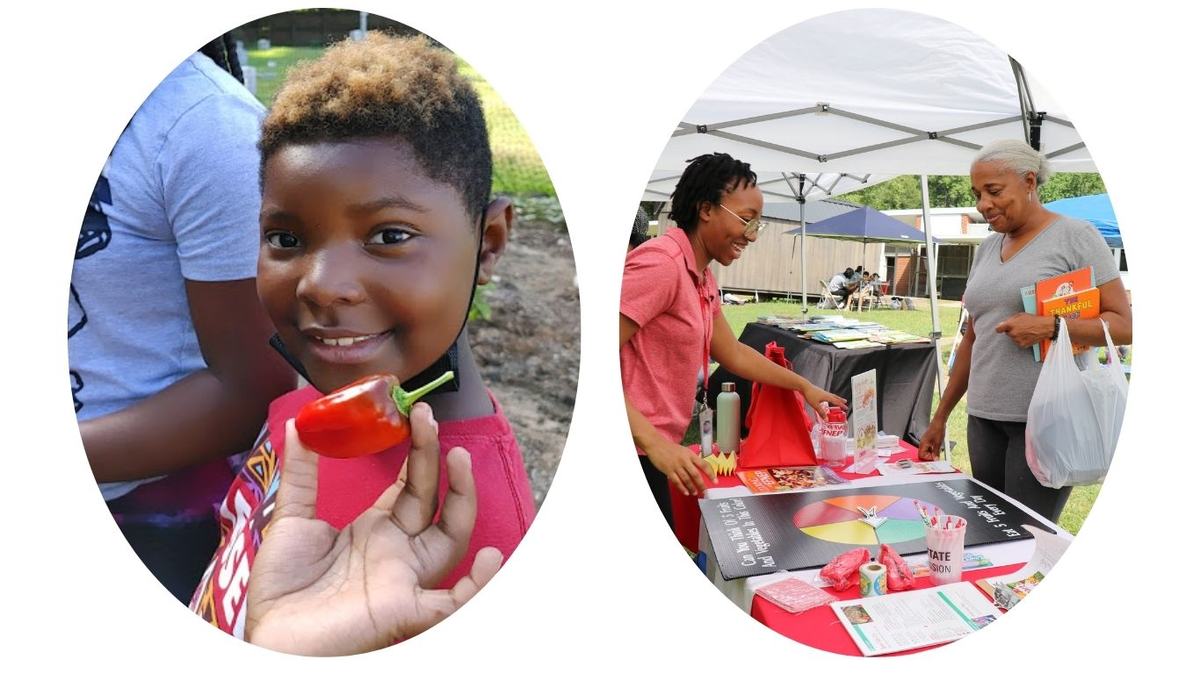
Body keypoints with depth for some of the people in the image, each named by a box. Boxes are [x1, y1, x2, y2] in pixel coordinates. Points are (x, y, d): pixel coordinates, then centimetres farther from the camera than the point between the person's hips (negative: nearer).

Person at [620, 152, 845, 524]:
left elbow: (733, 354, 23)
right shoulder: (661, 264, -19)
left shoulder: (702, 278, 13)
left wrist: (804, 386, 25)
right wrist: (654, 442, -29)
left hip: (654, 449, 10)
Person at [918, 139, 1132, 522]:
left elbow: (1124, 326, -6)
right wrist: (940, 417, 17)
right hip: (984, 418, 6)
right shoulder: (987, 248, 14)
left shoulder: (1074, 236, -3)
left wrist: (1050, 326, -23)